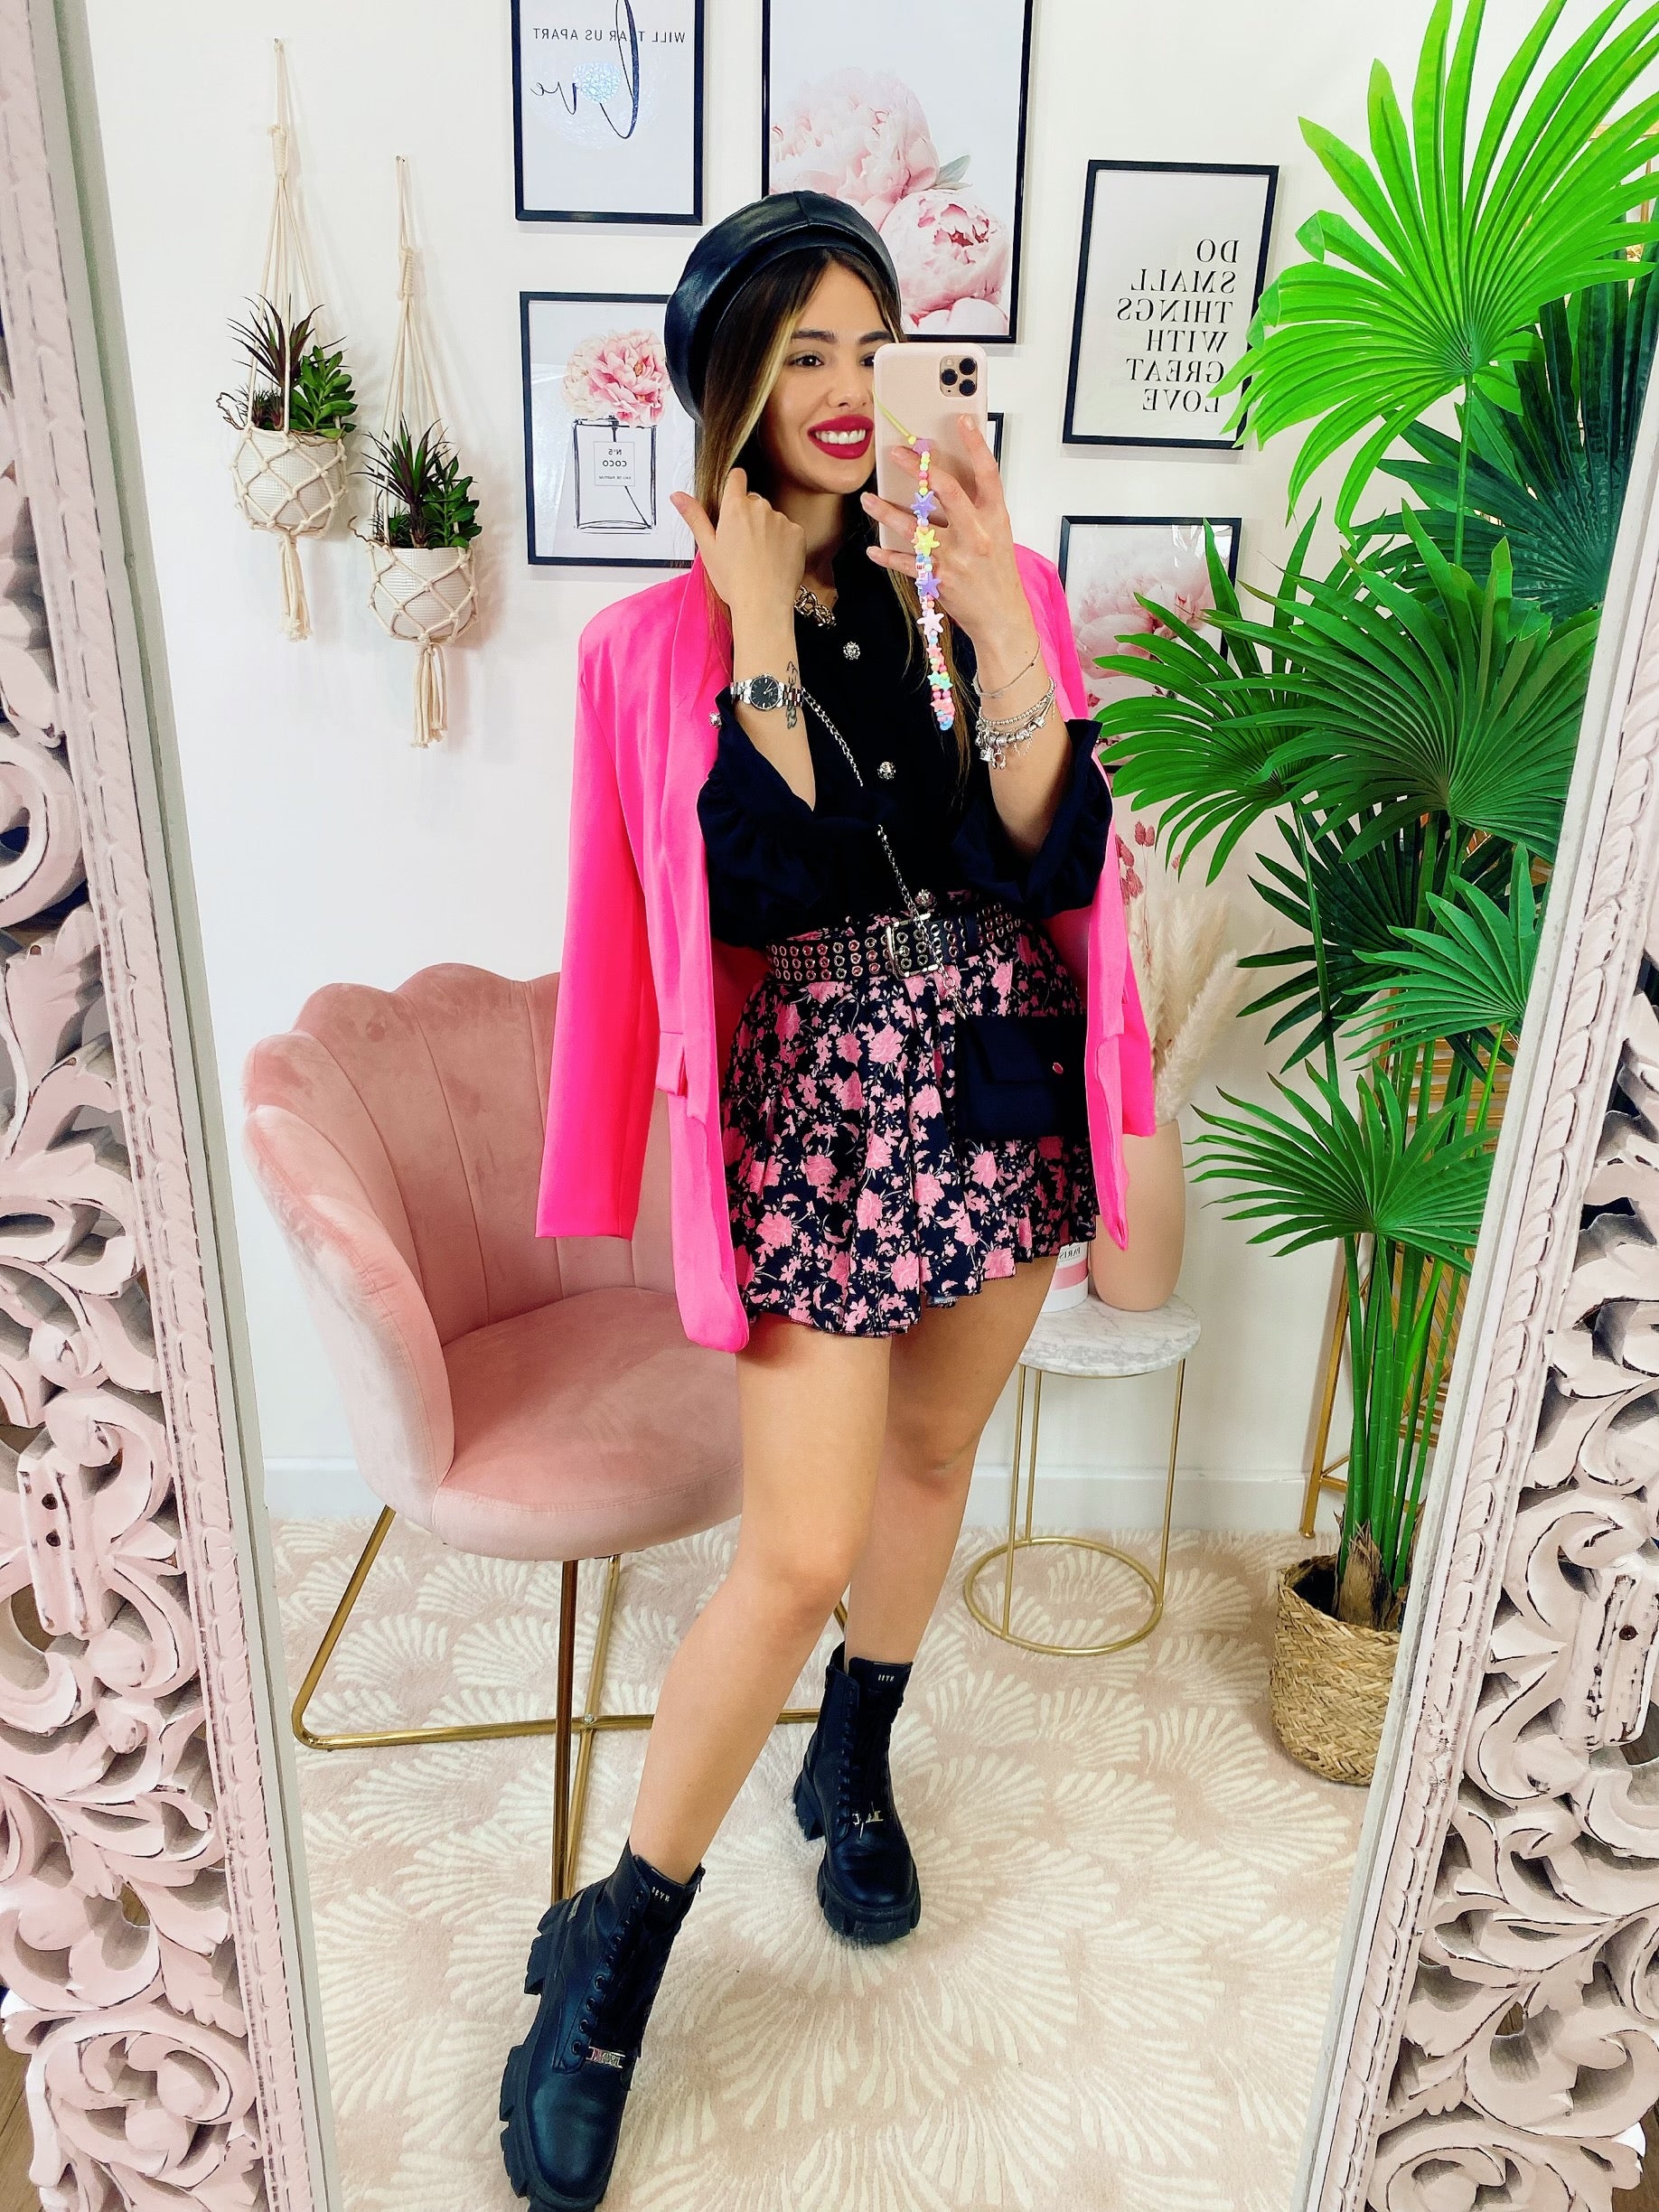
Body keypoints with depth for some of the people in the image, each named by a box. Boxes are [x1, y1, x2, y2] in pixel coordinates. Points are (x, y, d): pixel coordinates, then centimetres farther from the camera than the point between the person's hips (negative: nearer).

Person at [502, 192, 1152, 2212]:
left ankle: (853, 1766, 46)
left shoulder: (985, 585, 2)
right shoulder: (666, 636, -5)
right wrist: (762, 632, -17)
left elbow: (1063, 863, -11)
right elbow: (761, 889, -19)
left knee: (932, 1452, 19)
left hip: (1000, 1080, 4)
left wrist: (991, 611, -17)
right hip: (821, 1099, -4)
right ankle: (612, 1950, 19)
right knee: (800, 1551, -5)